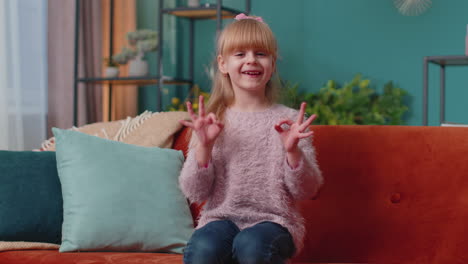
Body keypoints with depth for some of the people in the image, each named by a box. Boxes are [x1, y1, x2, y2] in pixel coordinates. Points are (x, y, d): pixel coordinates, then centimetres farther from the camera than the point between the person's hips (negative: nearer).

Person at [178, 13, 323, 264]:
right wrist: (204, 146, -15)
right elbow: (195, 192, 0)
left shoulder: (288, 120, 2)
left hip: (273, 220, -1)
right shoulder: (211, 122, 4)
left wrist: (292, 150, -17)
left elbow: (305, 191, 1)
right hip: (220, 218, 1)